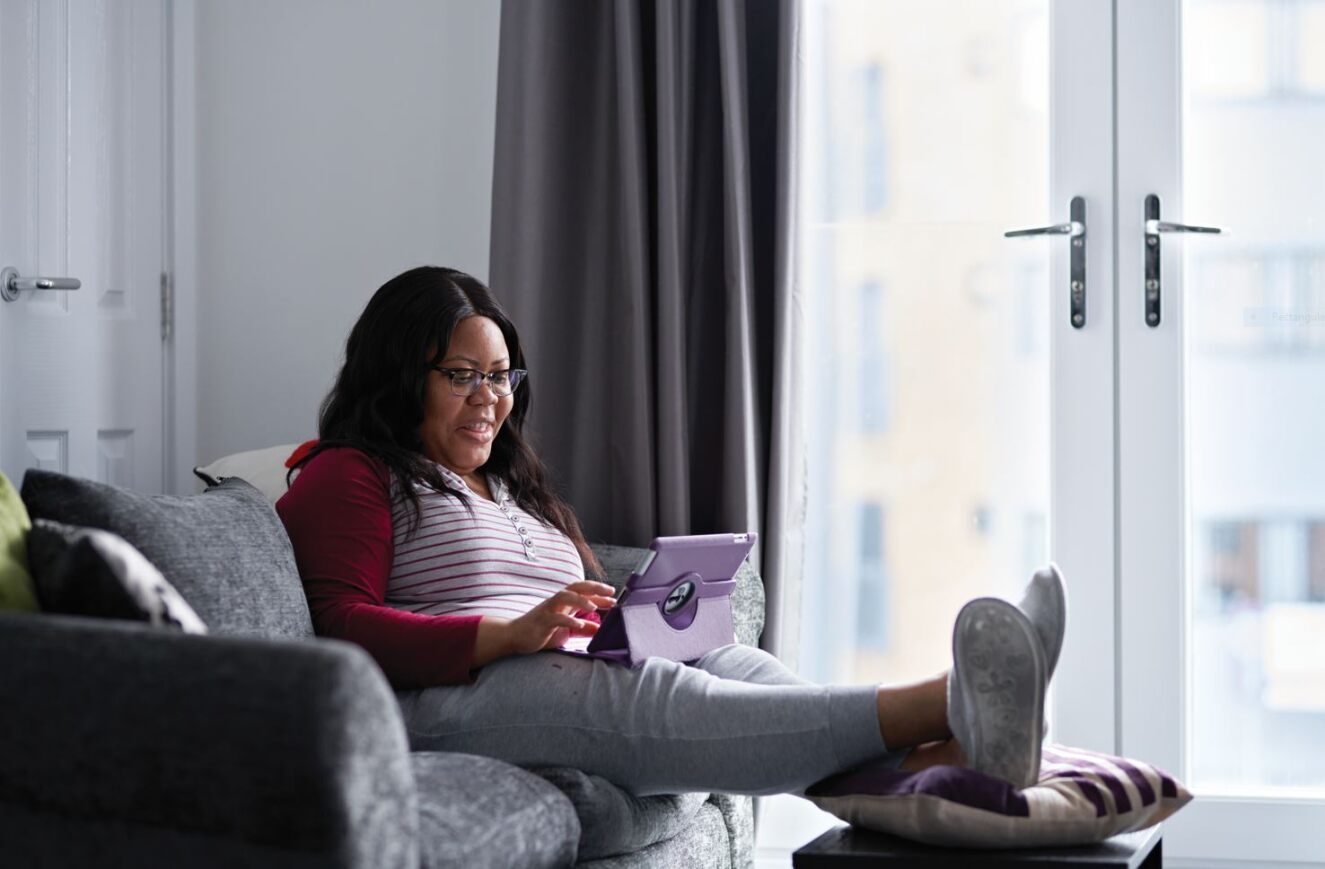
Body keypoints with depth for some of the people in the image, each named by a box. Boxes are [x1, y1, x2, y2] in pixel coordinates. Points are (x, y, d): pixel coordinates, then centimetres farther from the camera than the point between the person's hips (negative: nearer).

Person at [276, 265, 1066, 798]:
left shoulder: (515, 488, 34)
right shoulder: (349, 479, 8)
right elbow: (344, 627, -8)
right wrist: (510, 635, -20)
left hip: (583, 681, 7)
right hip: (449, 699, -7)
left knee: (738, 664, -23)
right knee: (651, 701, -35)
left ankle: (939, 767, -53)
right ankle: (947, 705, -56)